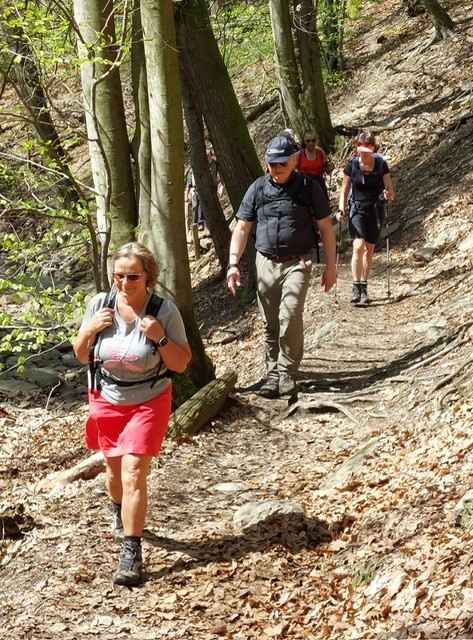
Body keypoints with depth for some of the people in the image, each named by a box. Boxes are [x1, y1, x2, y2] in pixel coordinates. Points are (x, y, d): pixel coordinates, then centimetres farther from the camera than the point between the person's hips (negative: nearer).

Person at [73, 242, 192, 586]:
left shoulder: (165, 310, -18)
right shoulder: (100, 304, -11)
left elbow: (181, 364, -11)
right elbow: (82, 356, 0)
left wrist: (160, 338, -28)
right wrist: (90, 330, -20)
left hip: (148, 403, -4)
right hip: (107, 401, 4)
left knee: (134, 472, -14)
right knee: (115, 468, 21)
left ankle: (131, 553, -11)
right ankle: (121, 515, 52)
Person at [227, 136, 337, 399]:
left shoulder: (309, 188, -1)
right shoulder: (257, 189, 4)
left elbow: (326, 228, 5)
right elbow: (242, 228, 8)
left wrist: (330, 266, 4)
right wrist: (233, 263, -2)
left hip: (297, 263, -3)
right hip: (266, 263, 3)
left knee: (290, 316, -19)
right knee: (270, 323, 6)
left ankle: (287, 372, -6)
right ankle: (273, 373, 17)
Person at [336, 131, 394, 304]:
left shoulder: (381, 165, -4)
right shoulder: (352, 165, -4)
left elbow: (390, 193, -1)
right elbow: (344, 191, 4)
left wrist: (388, 194, -24)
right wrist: (341, 210, -8)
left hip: (375, 210, 1)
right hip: (357, 209, -1)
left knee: (369, 250, 6)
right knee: (358, 246, -18)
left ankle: (364, 288, 16)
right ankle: (356, 288, -16)